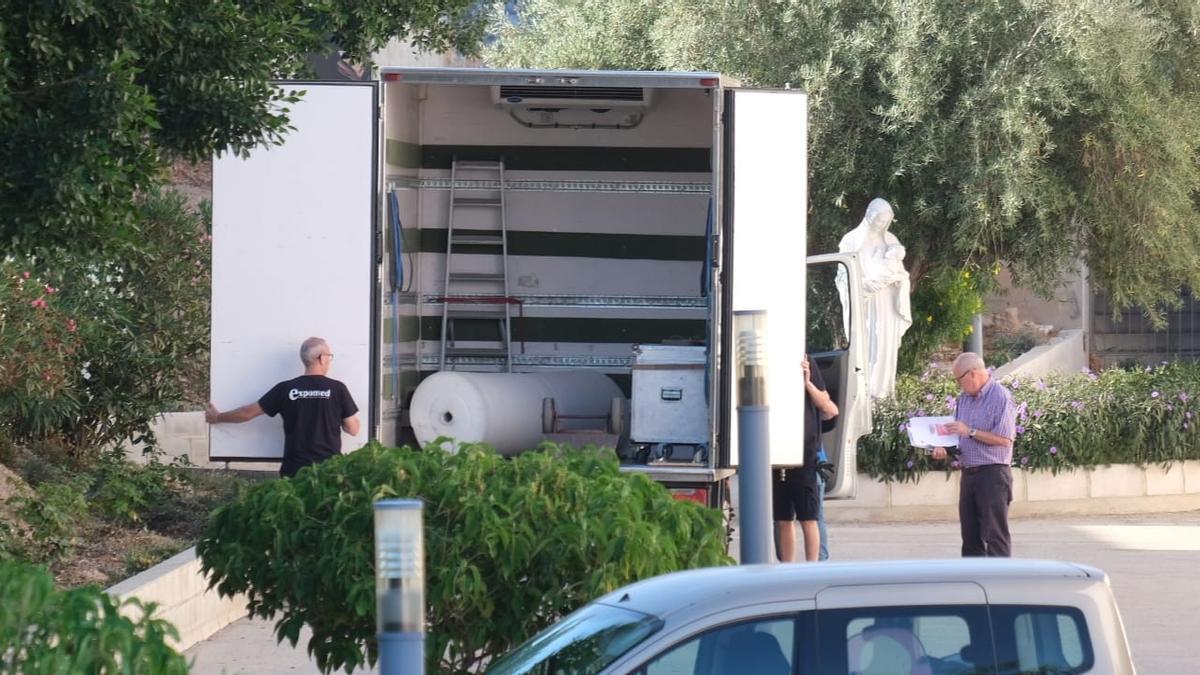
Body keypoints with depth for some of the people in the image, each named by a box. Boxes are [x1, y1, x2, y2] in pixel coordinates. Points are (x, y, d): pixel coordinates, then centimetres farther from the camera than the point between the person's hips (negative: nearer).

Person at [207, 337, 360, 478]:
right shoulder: (337, 389, -4)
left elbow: (249, 412, 8)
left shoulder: (286, 389, 1)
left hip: (295, 470, 1)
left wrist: (218, 417, 25)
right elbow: (353, 429, 1)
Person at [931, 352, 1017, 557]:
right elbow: (956, 432, 21)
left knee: (995, 535, -8)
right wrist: (942, 447, 0)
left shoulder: (1000, 397, -10)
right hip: (969, 473, 8)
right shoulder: (964, 399, 14)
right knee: (971, 534, 10)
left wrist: (970, 432, -17)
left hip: (993, 473, -8)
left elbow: (1004, 439, -17)